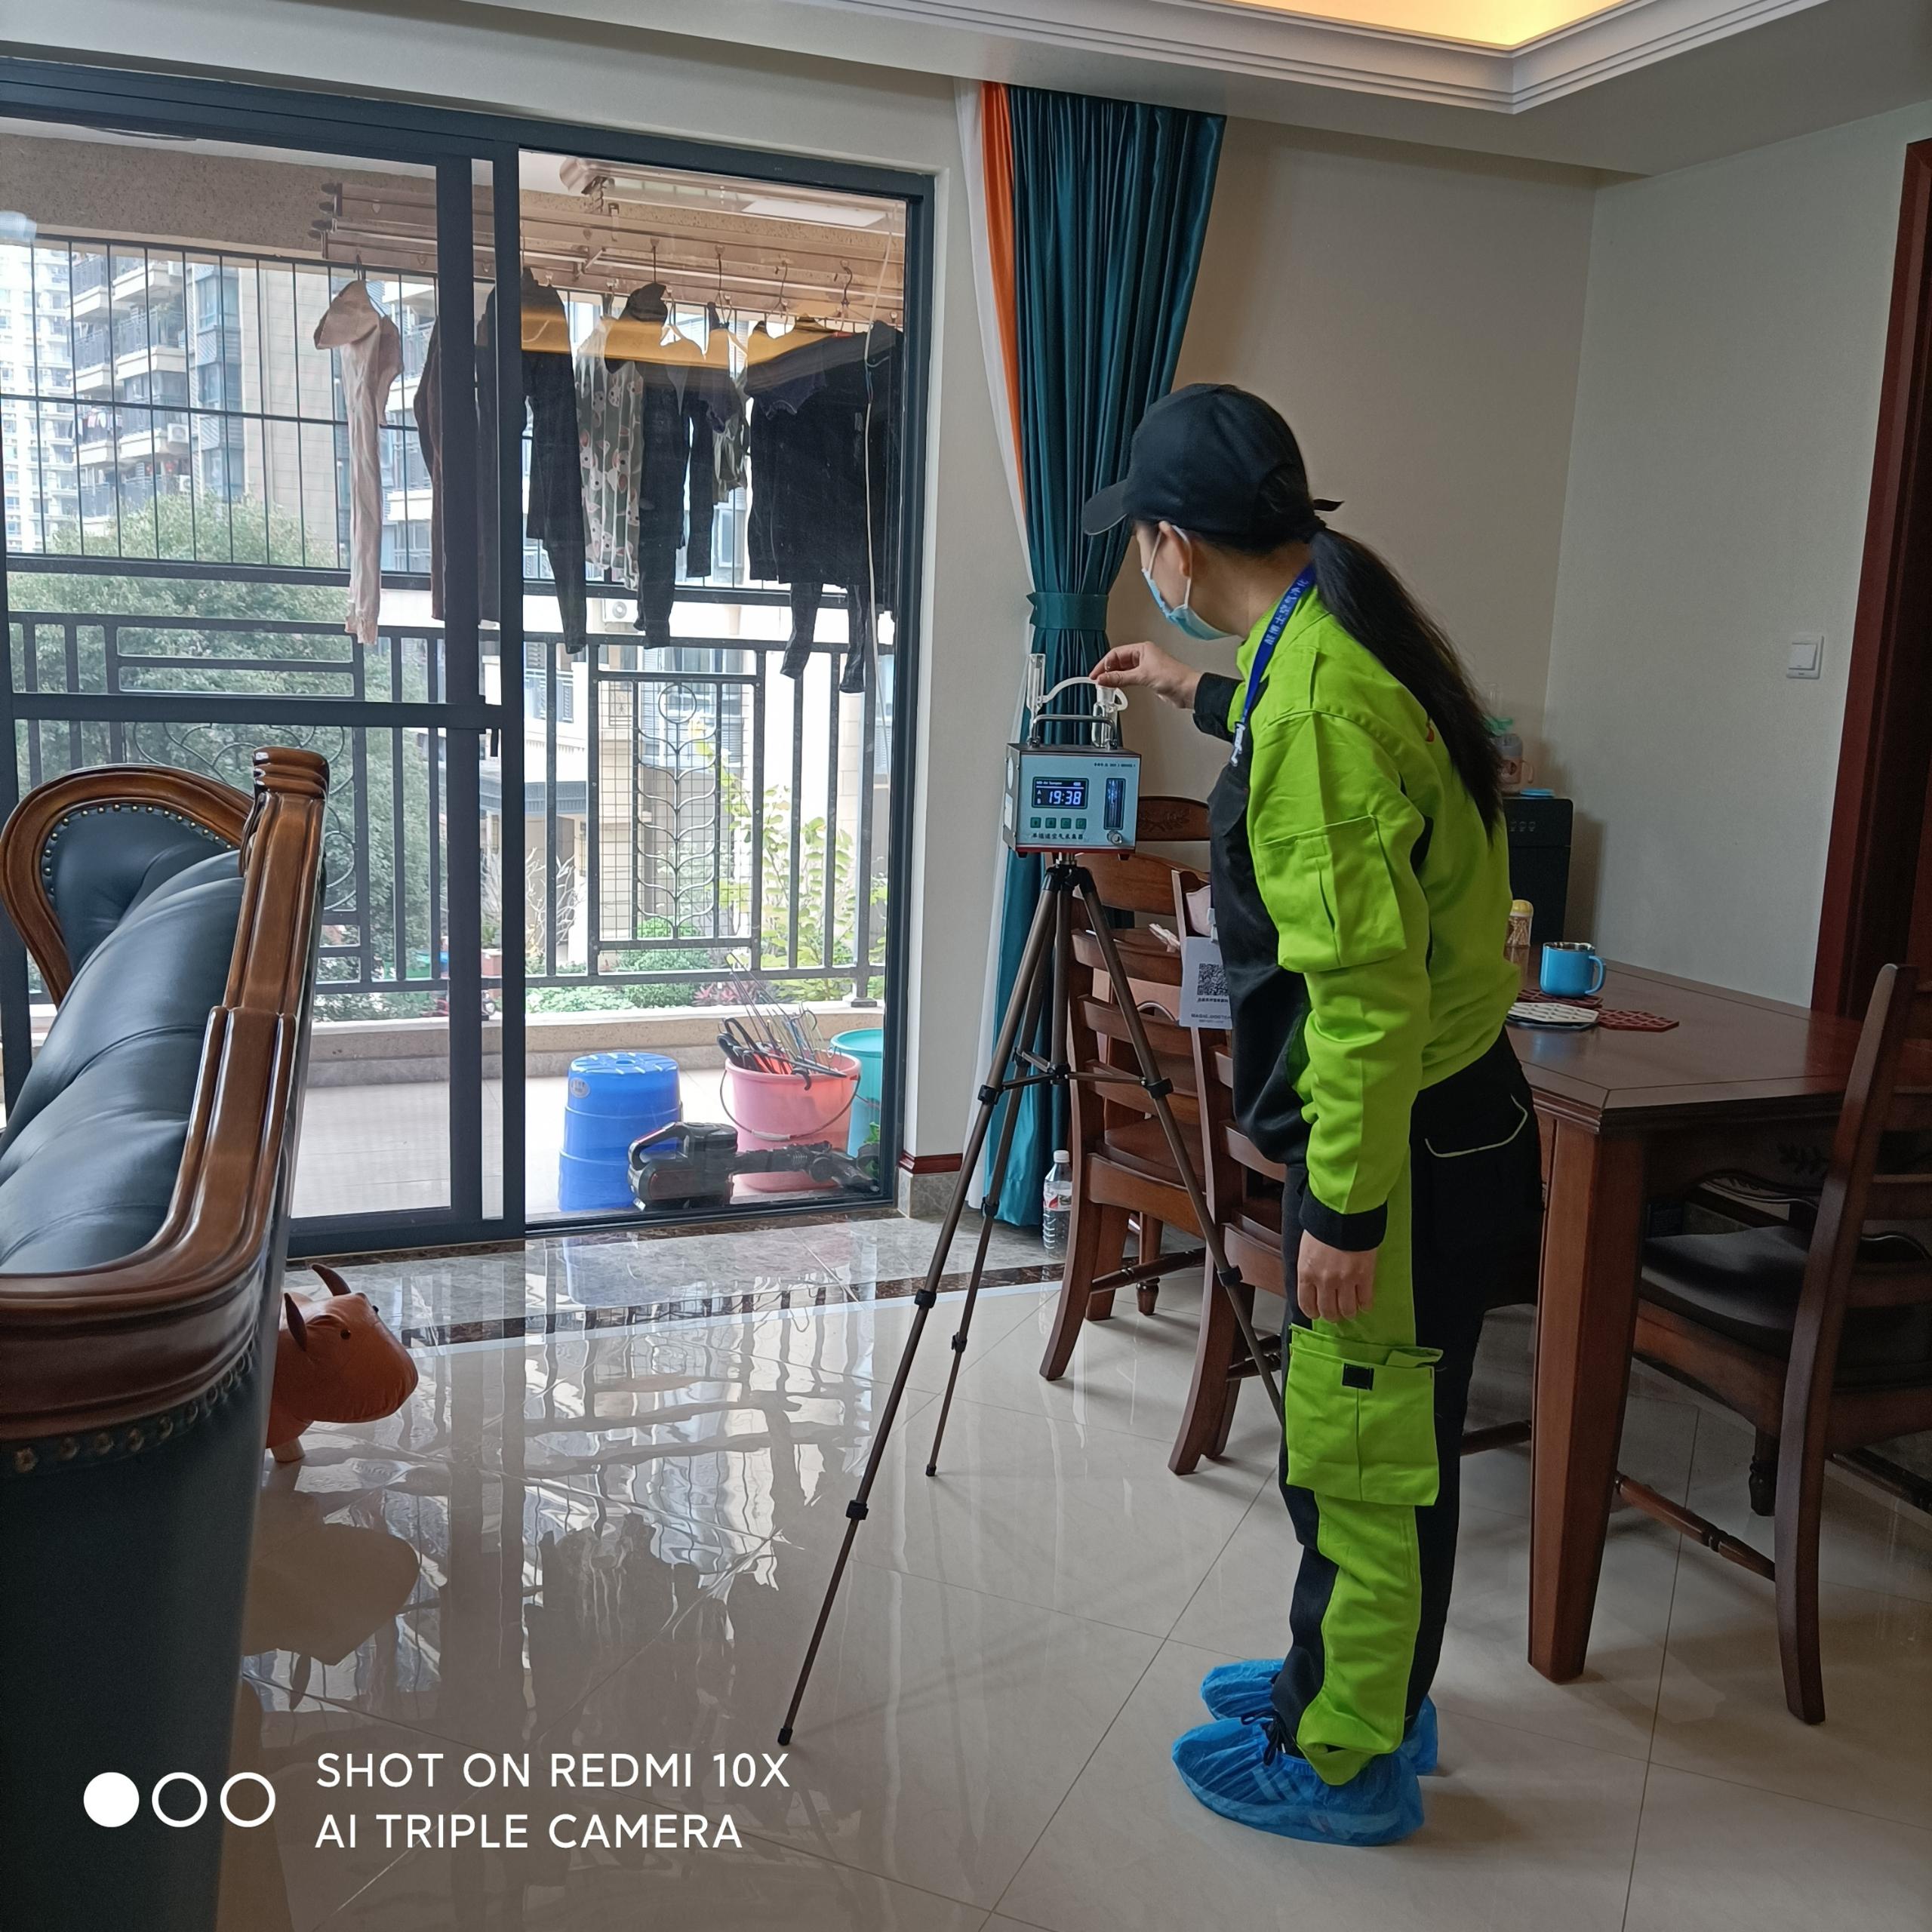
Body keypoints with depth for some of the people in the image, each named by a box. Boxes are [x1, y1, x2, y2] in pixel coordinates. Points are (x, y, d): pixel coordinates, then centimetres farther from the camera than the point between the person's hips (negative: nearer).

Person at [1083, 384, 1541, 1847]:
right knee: (1363, 1443, 22)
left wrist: (1347, 1205, -21)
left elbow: (1369, 986, -27)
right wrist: (1202, 694, 42)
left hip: (1406, 1145, -10)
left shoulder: (1314, 704, -25)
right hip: (1439, 1115, 10)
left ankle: (1347, 1760, 25)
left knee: (1364, 1456, 6)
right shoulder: (1343, 629, 6)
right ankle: (1353, 1682, 40)